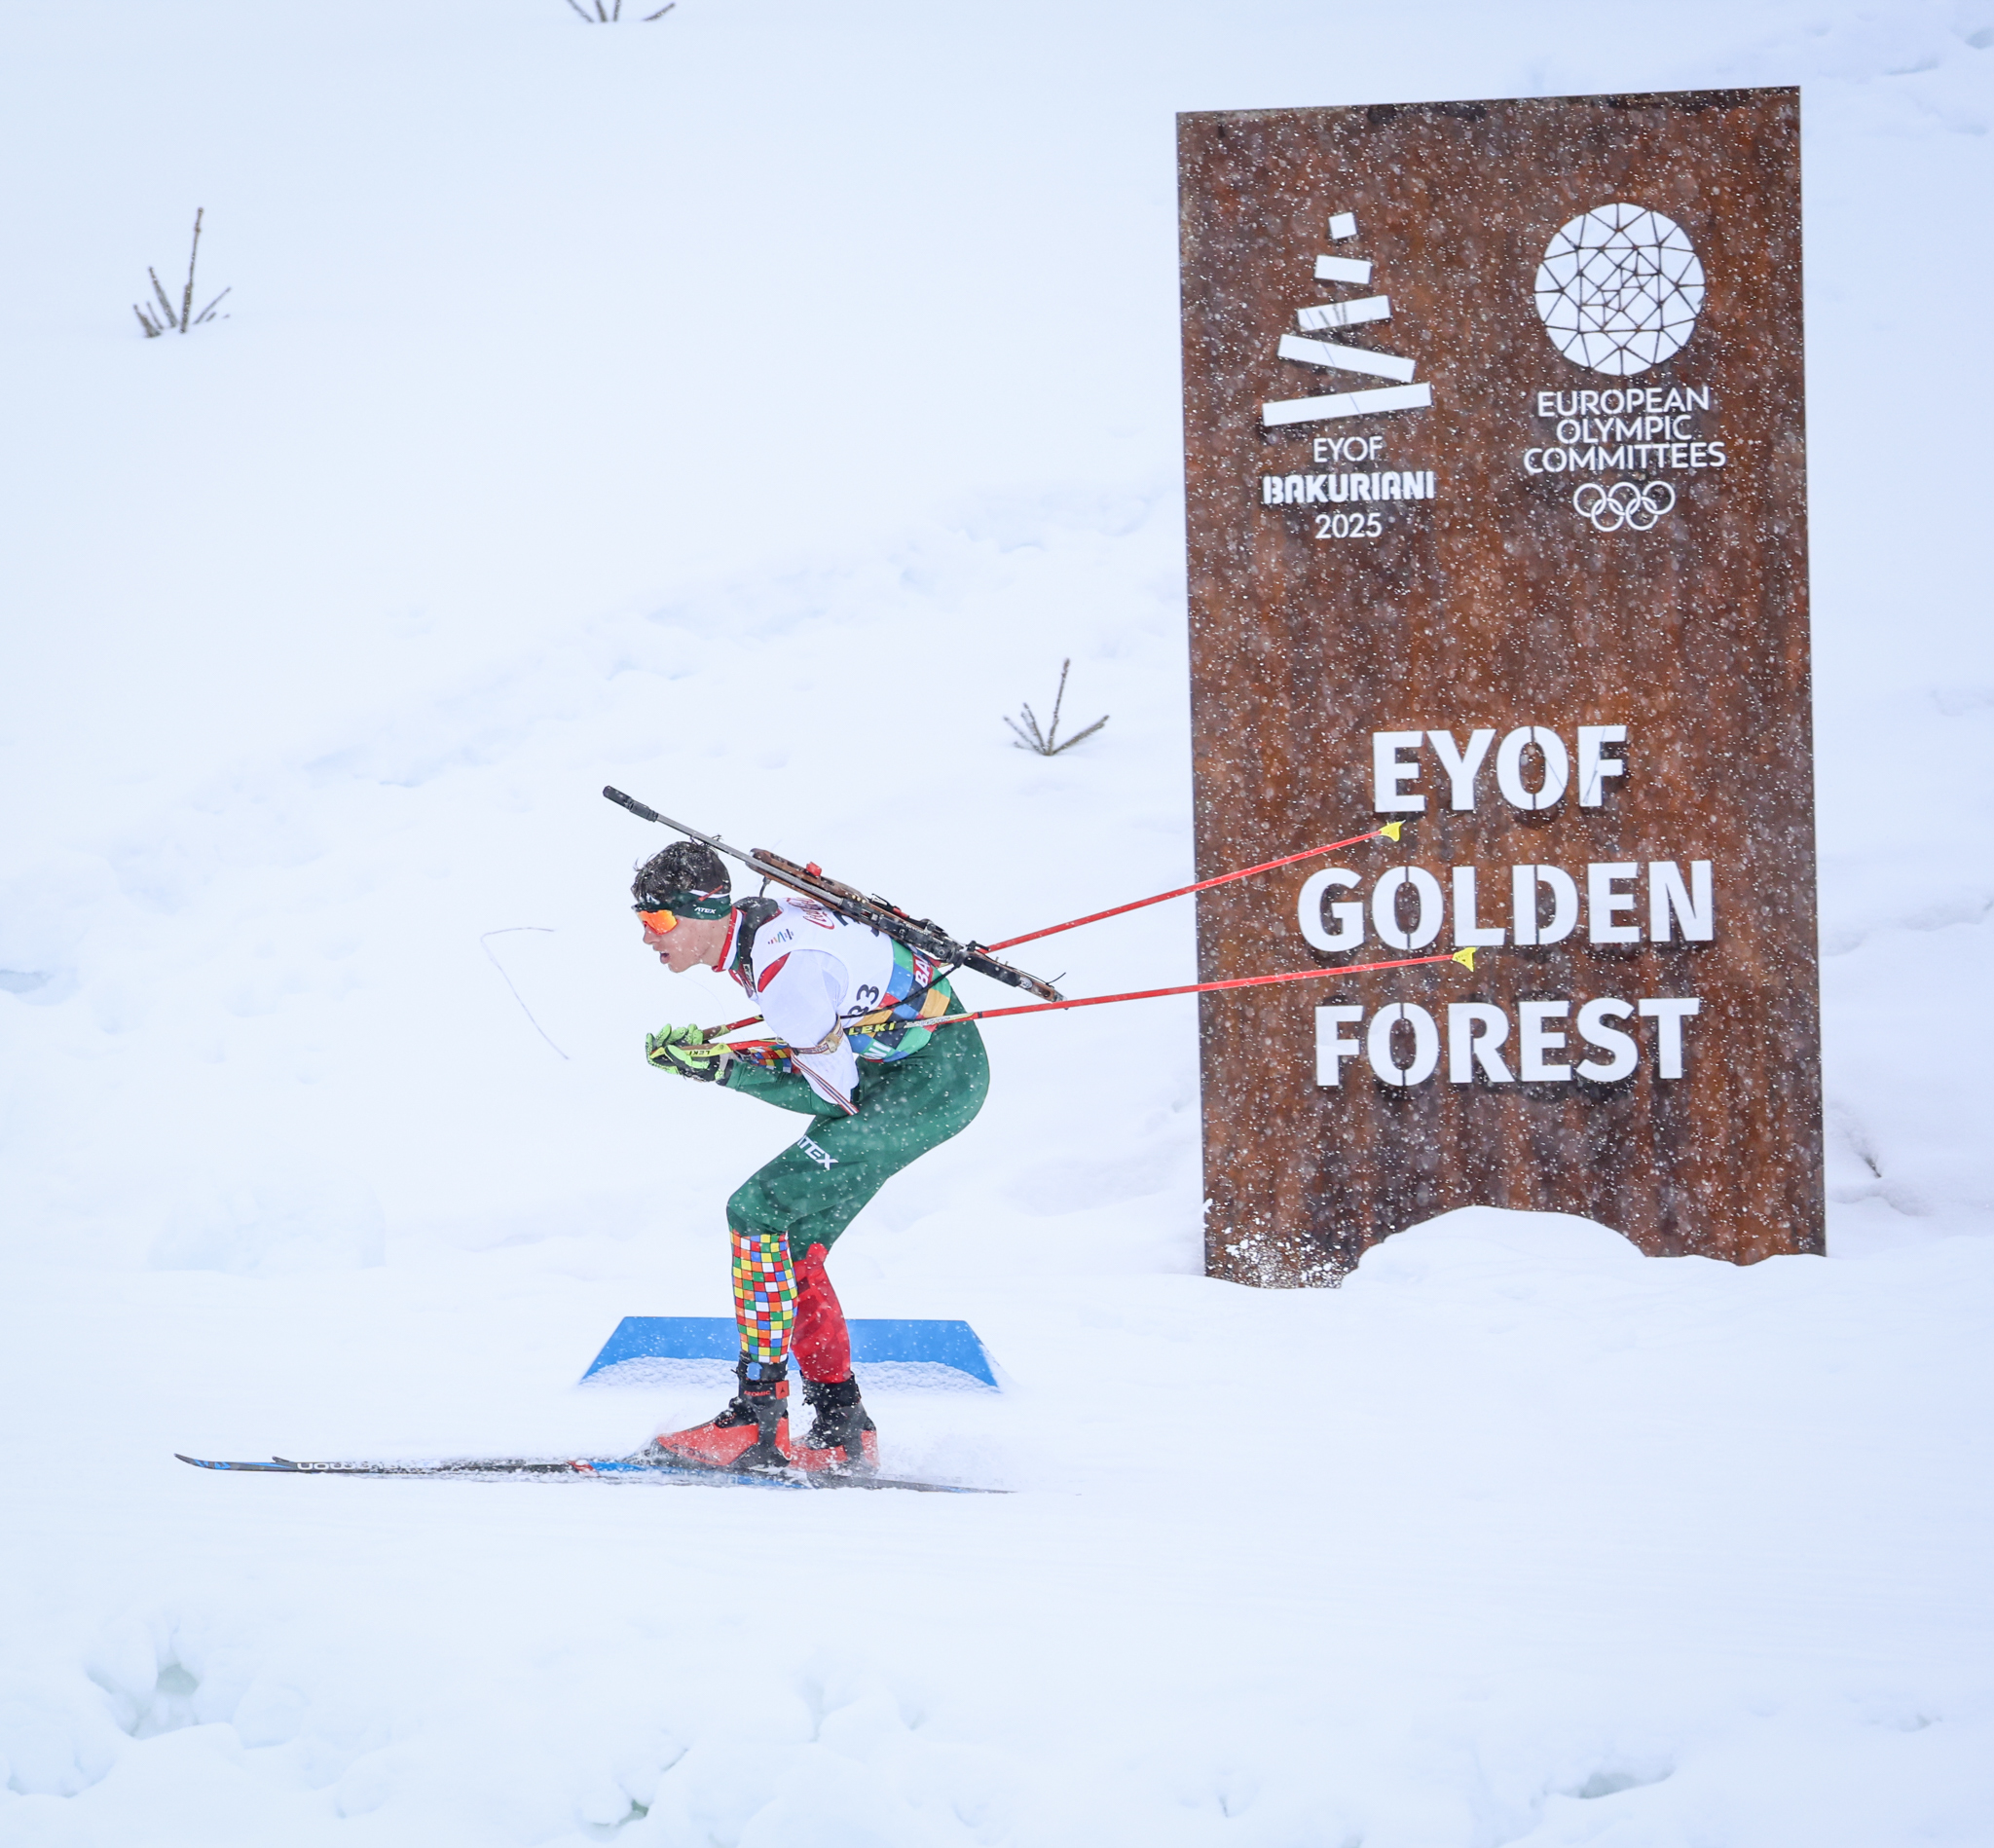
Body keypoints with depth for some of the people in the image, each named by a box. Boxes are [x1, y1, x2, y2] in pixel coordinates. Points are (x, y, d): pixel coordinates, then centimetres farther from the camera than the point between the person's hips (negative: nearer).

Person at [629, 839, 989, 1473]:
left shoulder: (782, 968, -26)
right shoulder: (757, 919, 3)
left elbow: (833, 1093, -20)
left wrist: (721, 1067, -19)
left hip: (932, 1080, -10)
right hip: (889, 1064, 10)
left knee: (759, 1210, -16)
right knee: (789, 1240, 8)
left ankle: (756, 1420, -16)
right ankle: (840, 1430, 11)